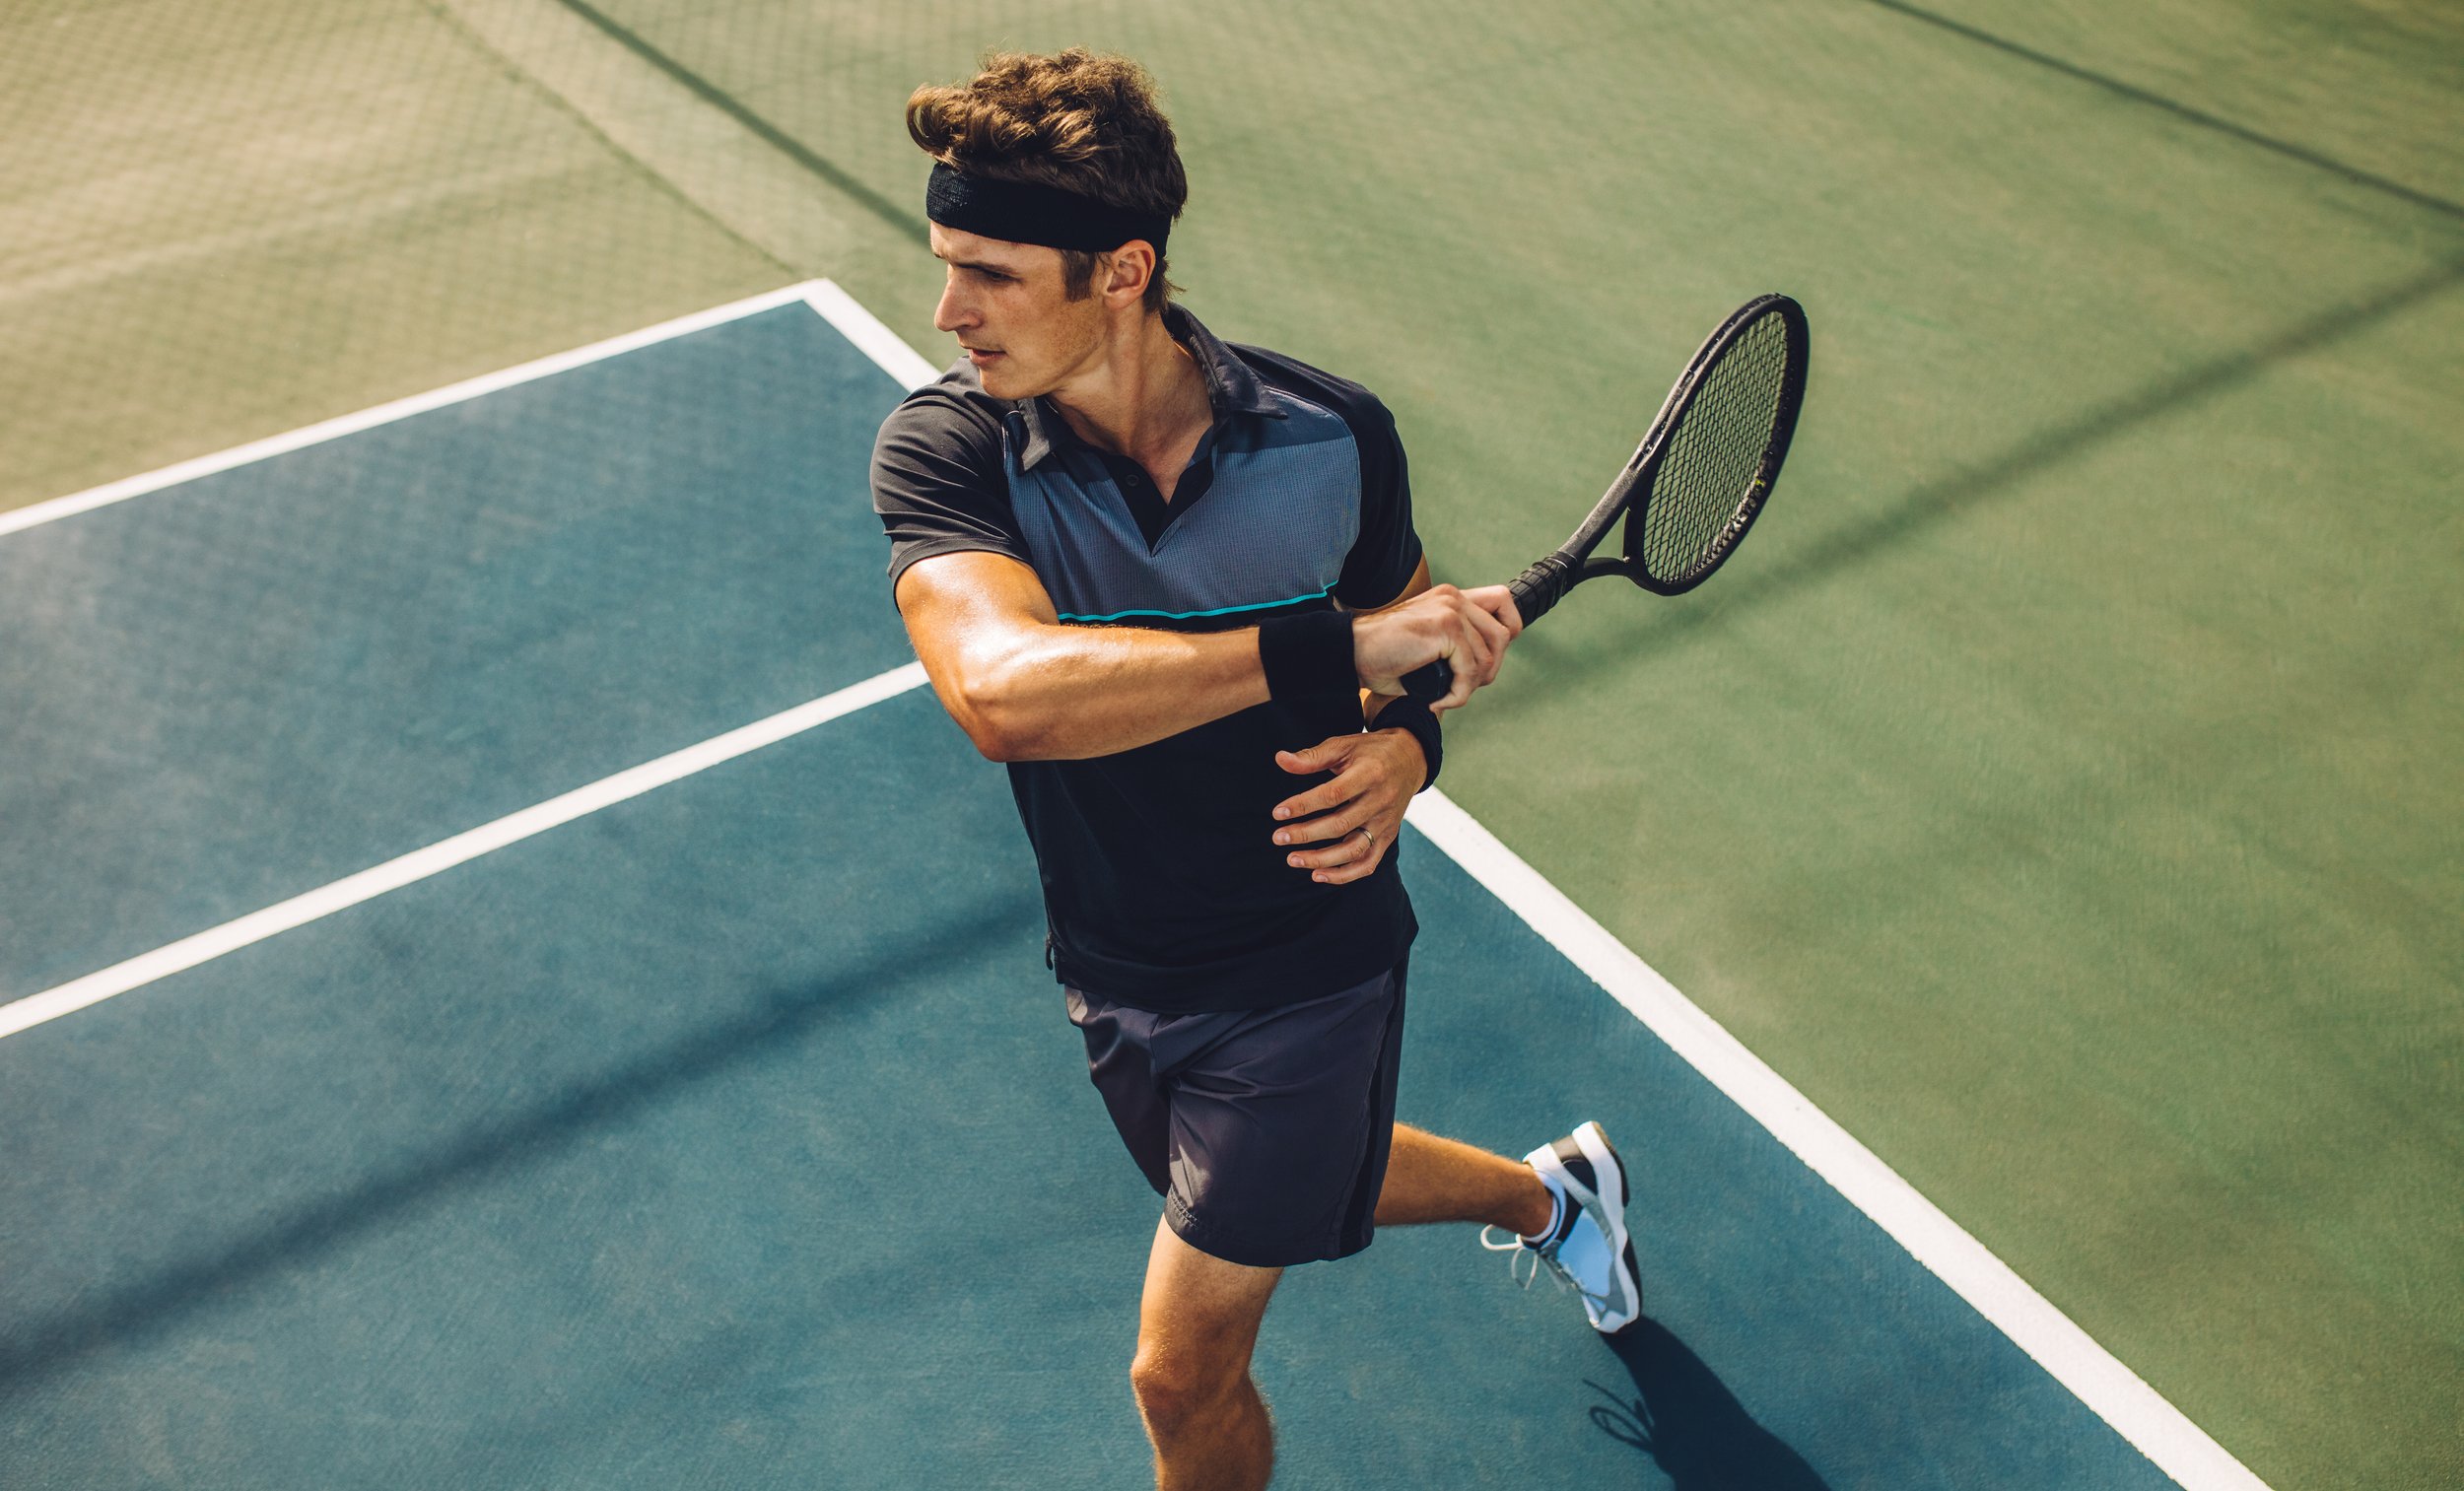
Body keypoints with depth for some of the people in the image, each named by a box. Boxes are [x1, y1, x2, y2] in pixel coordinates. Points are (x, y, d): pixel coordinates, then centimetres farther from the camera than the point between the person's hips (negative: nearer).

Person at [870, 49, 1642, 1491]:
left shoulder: (1331, 434, -18)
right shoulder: (941, 449, -21)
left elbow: (1417, 642, 2)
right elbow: (1006, 692, -41)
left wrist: (1403, 745, -21)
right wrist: (1330, 644, -44)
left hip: (1307, 964, -3)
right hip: (1116, 976, 3)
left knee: (1185, 1371, 2)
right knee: (1306, 1183, 30)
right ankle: (1551, 1189, 59)